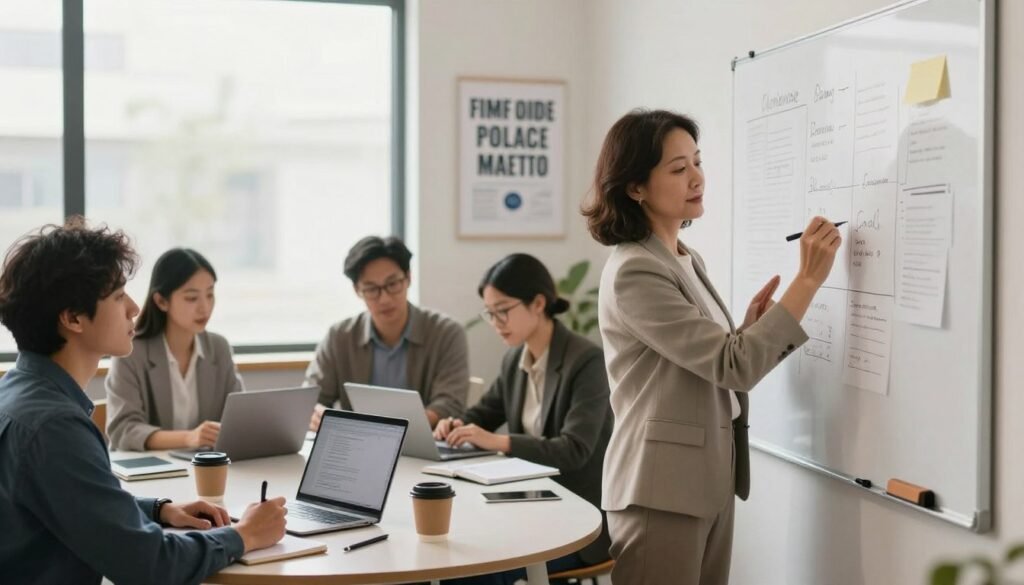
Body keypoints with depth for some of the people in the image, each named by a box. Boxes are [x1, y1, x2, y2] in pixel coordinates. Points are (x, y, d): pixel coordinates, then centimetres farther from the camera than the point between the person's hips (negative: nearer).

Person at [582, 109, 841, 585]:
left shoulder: (687, 260, 10)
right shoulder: (633, 272, -17)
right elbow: (733, 366, -21)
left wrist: (750, 328, -1)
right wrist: (808, 279, -21)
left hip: (710, 482, 9)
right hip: (662, 490, -8)